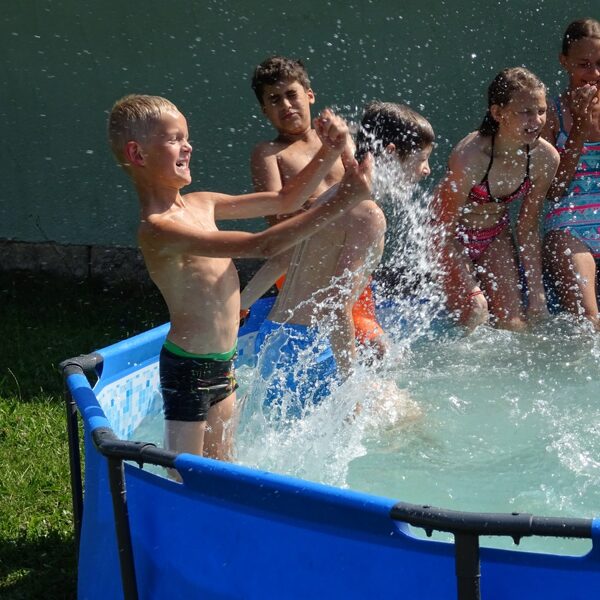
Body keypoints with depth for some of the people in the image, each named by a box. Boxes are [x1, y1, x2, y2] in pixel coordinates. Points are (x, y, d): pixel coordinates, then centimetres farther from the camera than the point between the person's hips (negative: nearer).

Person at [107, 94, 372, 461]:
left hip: (222, 363, 9)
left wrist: (331, 152, -3)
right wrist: (342, 201, -34)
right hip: (189, 370, -9)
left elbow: (286, 200, 12)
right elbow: (262, 246, -33)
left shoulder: (200, 204, 5)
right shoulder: (159, 230, -25)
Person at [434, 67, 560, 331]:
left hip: (496, 235, 5)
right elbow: (444, 233, -22)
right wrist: (470, 293, -23)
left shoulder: (545, 158, -19)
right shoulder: (470, 158, -34)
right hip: (451, 239, -5)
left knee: (514, 326, -1)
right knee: (475, 316, -15)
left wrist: (537, 293, -4)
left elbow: (528, 230, -5)